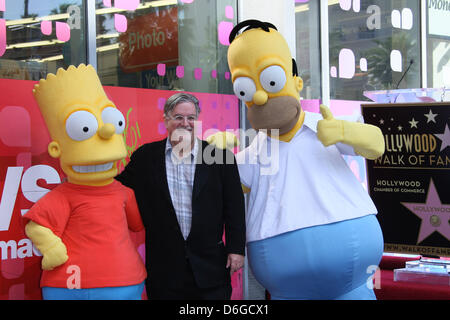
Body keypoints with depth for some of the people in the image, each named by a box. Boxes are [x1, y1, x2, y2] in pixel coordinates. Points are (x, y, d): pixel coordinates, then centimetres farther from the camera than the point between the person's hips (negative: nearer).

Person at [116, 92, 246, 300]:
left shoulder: (220, 156, 1)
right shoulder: (145, 156, 3)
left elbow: (234, 207, 2)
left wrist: (236, 249, -2)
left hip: (210, 265, 0)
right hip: (164, 267, 1)